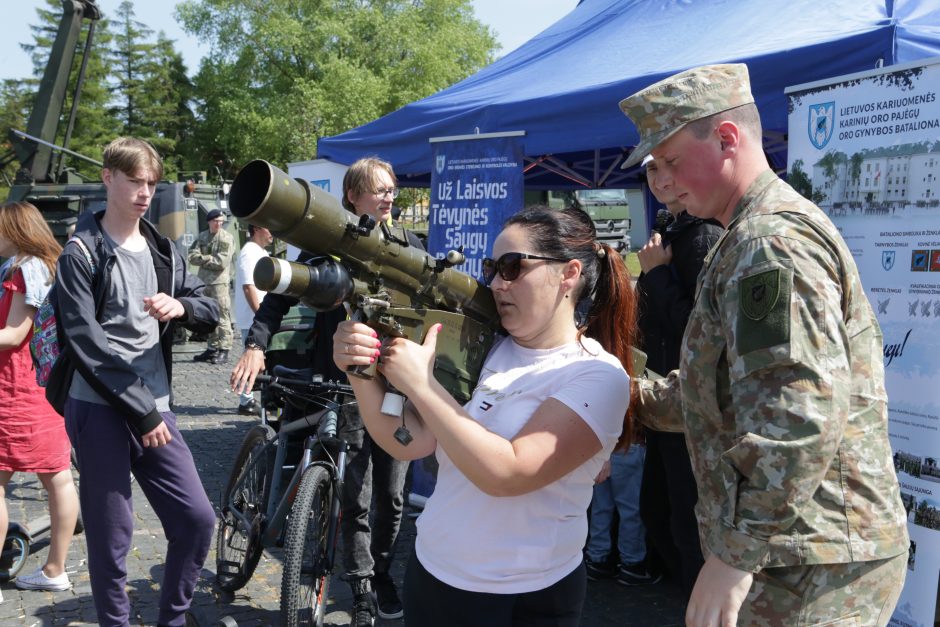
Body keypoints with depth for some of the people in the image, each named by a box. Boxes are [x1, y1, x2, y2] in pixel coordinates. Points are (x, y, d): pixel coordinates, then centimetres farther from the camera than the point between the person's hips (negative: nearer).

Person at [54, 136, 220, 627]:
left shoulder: (163, 252, 14)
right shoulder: (80, 255, -4)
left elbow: (211, 310, 14)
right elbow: (86, 344, -11)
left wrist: (180, 306, -10)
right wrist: (140, 411, -13)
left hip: (154, 409, 5)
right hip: (100, 412, -5)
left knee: (197, 518, 2)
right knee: (111, 537, 1)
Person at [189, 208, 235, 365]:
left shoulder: (227, 238, -4)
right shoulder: (202, 237, 14)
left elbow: (222, 262, -13)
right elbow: (192, 256, 3)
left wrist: (203, 259, -3)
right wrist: (210, 259, -10)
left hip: (220, 282, -6)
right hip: (204, 281, 6)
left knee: (222, 317, -8)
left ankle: (224, 350, -6)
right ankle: (211, 349, 21)